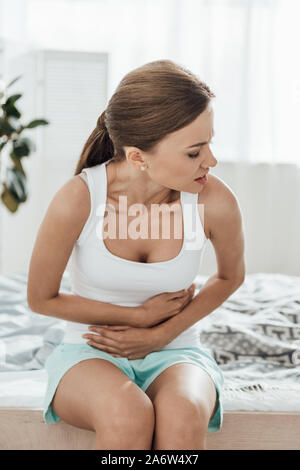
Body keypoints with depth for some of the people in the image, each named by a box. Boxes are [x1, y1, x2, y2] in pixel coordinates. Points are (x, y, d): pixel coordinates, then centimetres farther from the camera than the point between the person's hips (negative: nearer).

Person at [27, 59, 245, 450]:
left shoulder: (216, 202, -17)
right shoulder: (77, 200, -22)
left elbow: (231, 277, 6)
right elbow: (41, 298, -6)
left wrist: (161, 335, -4)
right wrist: (141, 315, -9)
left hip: (175, 354, 2)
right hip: (91, 354, -1)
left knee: (182, 416, -34)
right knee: (128, 415, -36)